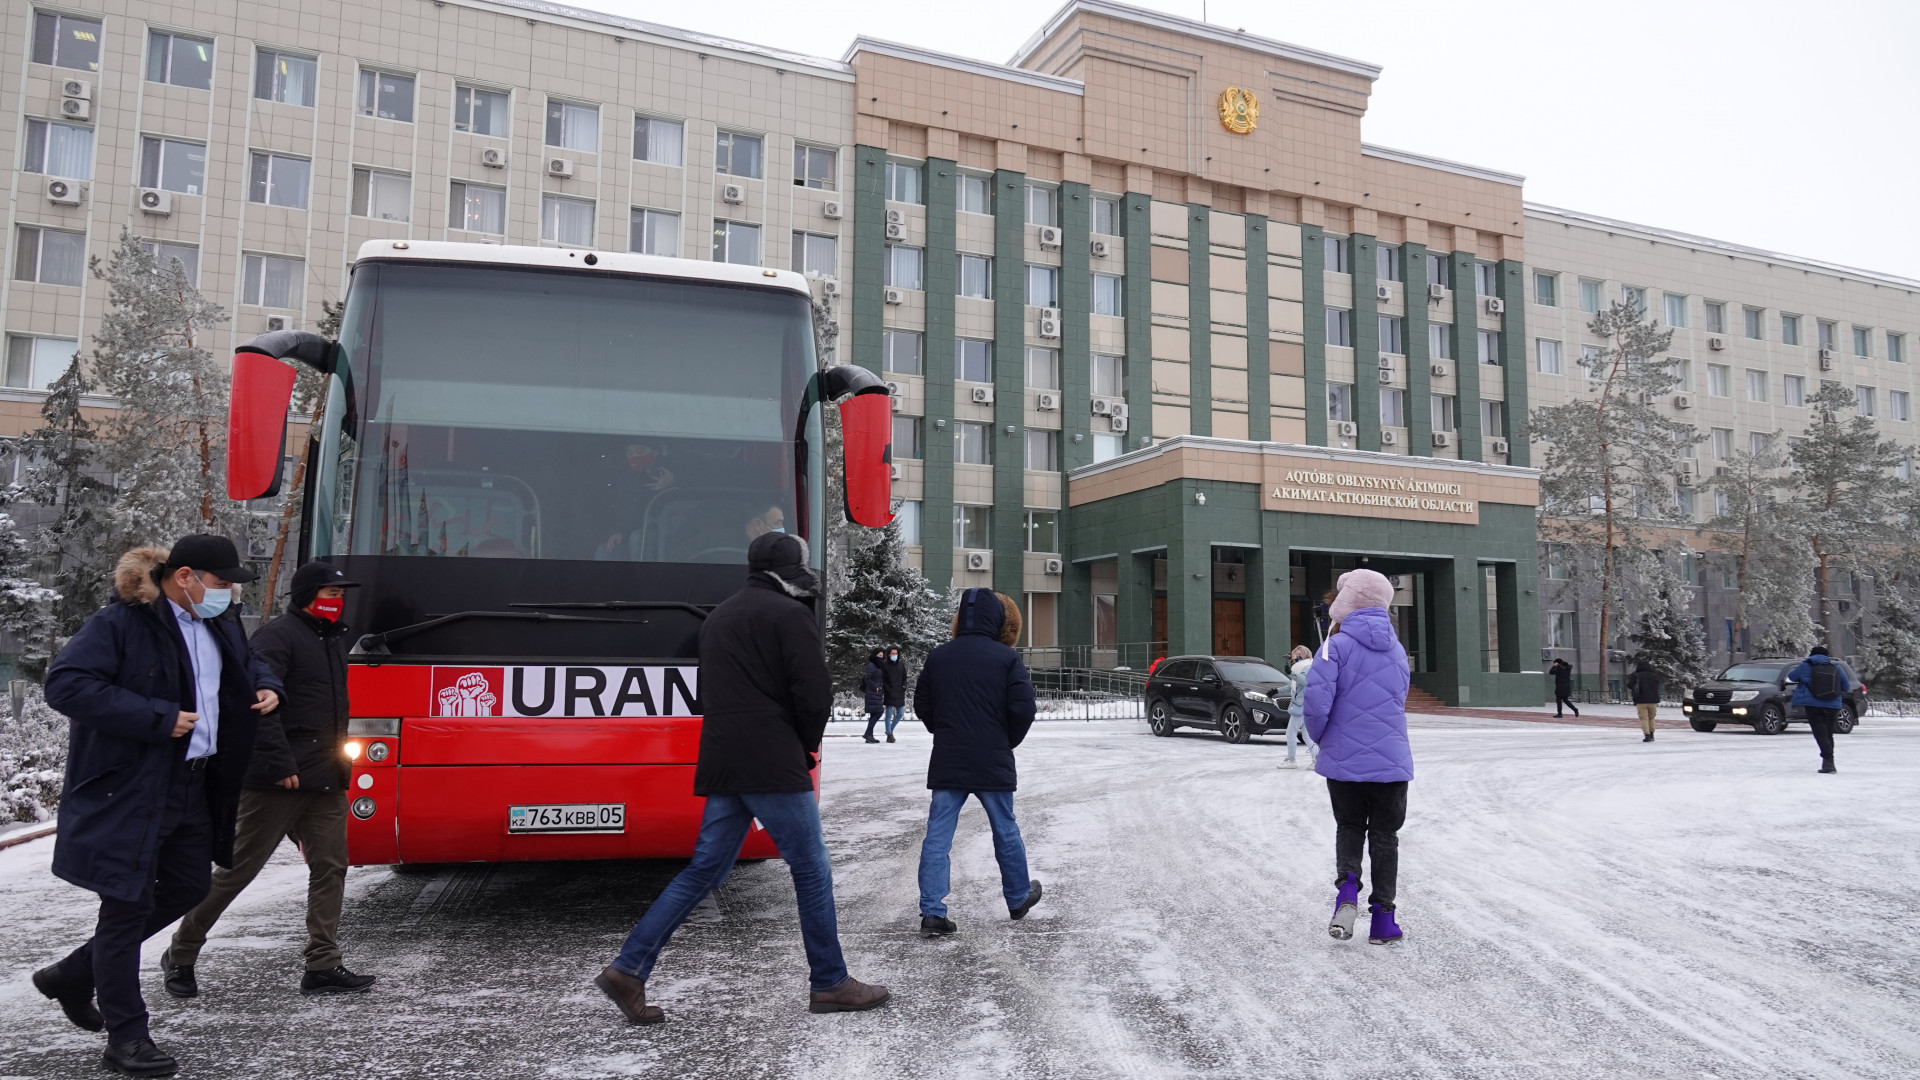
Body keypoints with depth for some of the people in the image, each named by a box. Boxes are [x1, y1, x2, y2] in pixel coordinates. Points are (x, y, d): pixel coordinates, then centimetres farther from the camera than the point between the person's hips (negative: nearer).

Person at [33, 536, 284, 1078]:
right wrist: (156, 719, -25)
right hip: (128, 790, -9)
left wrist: (266, 687, 4)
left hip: (193, 785, 9)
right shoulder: (118, 623, -15)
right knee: (128, 907, 1)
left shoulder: (219, 624, 10)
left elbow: (248, 665, 28)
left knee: (187, 889, 18)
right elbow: (65, 684, -23)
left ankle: (73, 976, 36)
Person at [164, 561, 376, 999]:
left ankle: (323, 966, 8)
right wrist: (280, 764, -23)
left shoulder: (335, 639, 18)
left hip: (325, 781, 8)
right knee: (237, 868, 2)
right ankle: (181, 955, 20)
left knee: (330, 867, 4)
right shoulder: (278, 635, -10)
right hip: (278, 781, -8)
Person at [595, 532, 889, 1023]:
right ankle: (830, 983, 11)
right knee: (811, 871, 3)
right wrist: (806, 745, 6)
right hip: (773, 766, -8)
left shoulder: (718, 616, 19)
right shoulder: (789, 615, -7)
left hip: (721, 764, 8)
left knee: (703, 870, 11)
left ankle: (628, 969, 7)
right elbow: (815, 694, -14)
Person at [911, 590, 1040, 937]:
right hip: (993, 763, -2)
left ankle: (932, 912, -2)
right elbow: (1023, 708, -12)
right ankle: (1019, 898, 31)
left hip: (946, 763, 2)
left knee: (937, 835, 3)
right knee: (1005, 831, 15)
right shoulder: (1006, 657, -9)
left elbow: (921, 705, 8)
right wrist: (1008, 741, 5)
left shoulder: (939, 656, 2)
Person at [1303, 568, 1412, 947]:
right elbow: (1397, 703, 16)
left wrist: (1318, 736, 0)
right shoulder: (1397, 651, 9)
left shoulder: (1337, 646, -10)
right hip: (1391, 760, 3)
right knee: (1384, 835, 13)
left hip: (1343, 760, -3)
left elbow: (1317, 699, -20)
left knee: (1349, 827, 17)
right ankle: (1382, 915, 12)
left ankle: (1347, 885, -6)